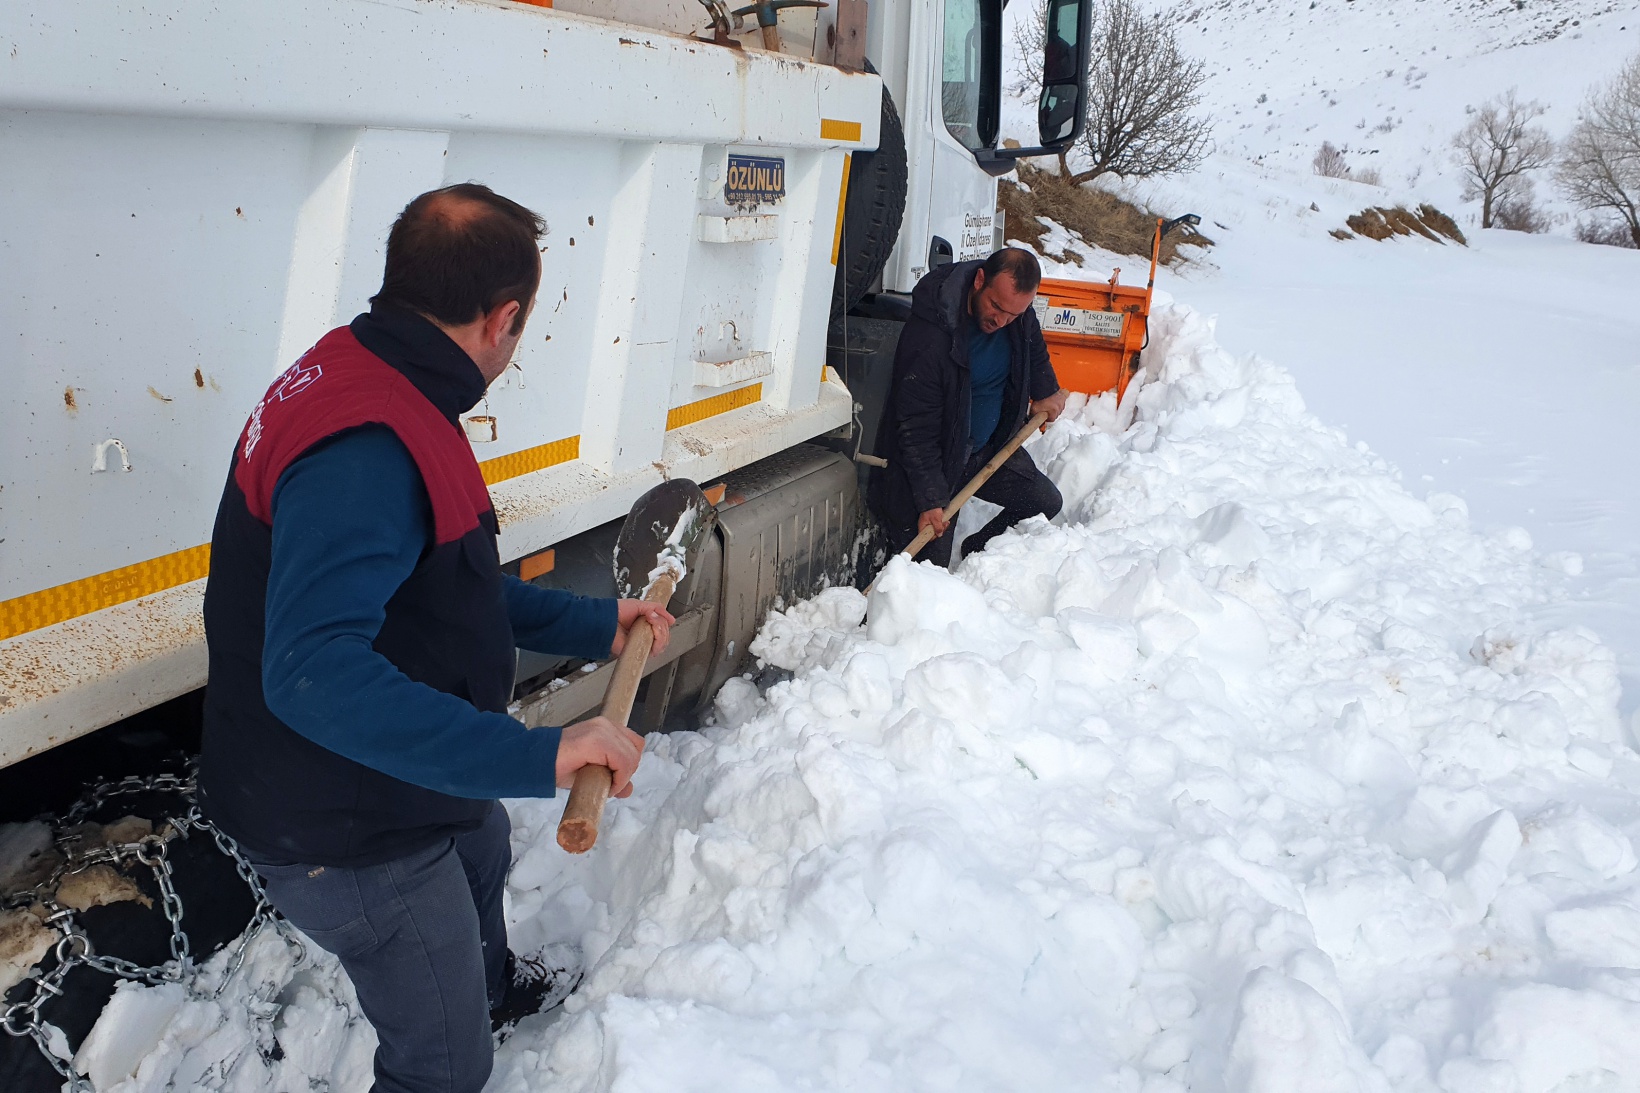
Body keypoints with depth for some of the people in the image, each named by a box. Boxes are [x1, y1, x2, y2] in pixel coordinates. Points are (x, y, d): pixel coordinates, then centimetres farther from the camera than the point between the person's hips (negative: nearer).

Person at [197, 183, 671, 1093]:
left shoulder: (373, 386, 1)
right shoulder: (364, 447, -33)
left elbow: (454, 592, 10)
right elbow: (313, 672, -44)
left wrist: (593, 625, 9)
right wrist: (535, 755, -46)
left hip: (392, 782, 11)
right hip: (351, 839, -11)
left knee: (484, 846, 39)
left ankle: (493, 984, 69)